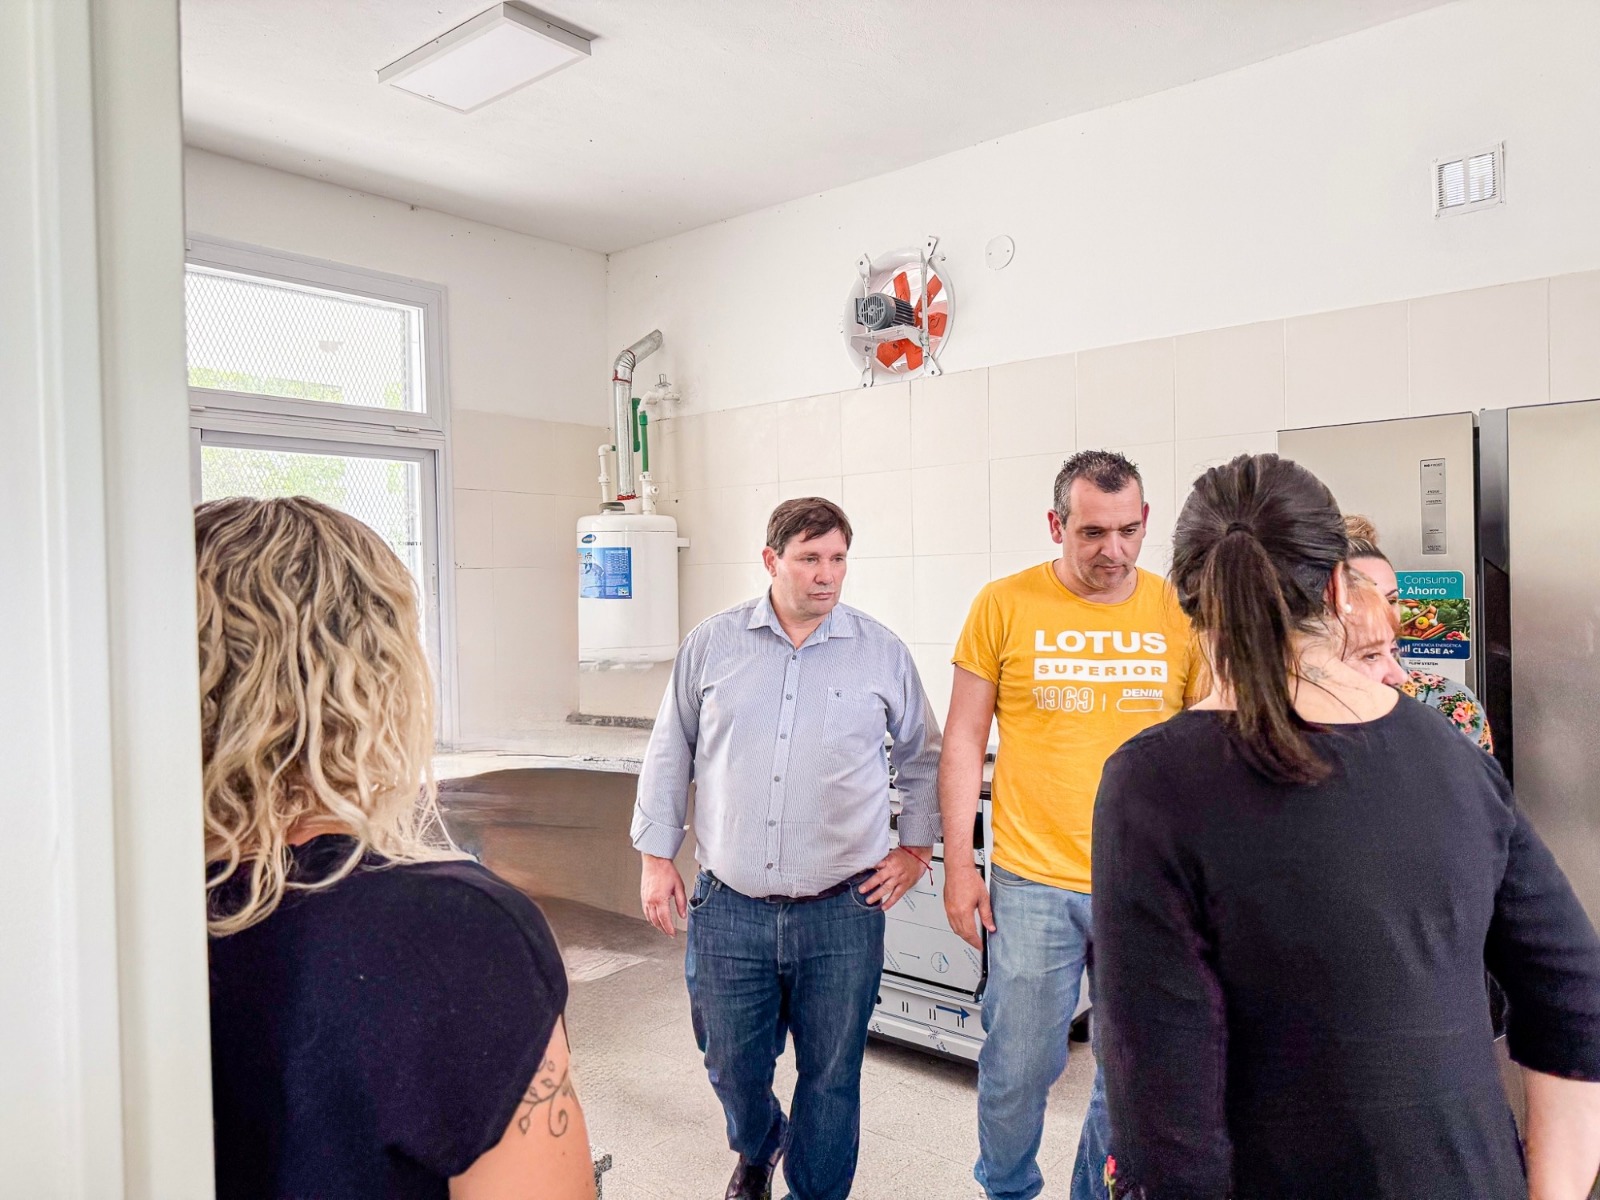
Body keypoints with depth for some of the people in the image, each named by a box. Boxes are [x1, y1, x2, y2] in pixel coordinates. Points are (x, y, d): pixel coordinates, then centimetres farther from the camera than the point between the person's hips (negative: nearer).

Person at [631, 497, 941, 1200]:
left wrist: (915, 849, 6)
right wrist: (656, 856, 7)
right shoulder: (712, 645, 1)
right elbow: (670, 755, 8)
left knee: (831, 1076, 10)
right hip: (729, 909, 1)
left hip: (842, 910, -1)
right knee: (732, 1066, 17)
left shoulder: (881, 652, 0)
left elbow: (922, 757, 12)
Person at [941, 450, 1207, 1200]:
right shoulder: (1005, 605, -4)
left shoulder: (1178, 613, 0)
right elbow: (964, 740, 0)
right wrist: (958, 864, -3)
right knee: (1018, 1069, 10)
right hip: (1032, 882, -1)